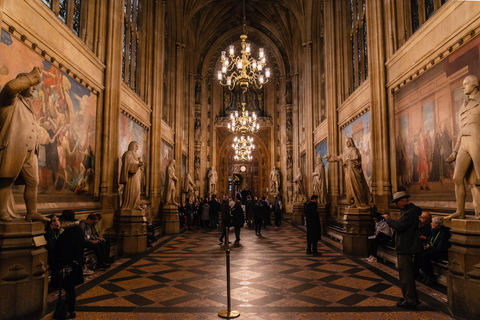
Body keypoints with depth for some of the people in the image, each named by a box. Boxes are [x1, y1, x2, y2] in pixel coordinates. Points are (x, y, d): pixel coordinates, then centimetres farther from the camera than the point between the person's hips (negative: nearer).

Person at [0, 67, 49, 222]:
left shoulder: (26, 103, 24)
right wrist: (32, 76, -17)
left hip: (30, 152, 8)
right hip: (13, 151, -8)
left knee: (33, 182, 8)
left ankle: (32, 213, 14)